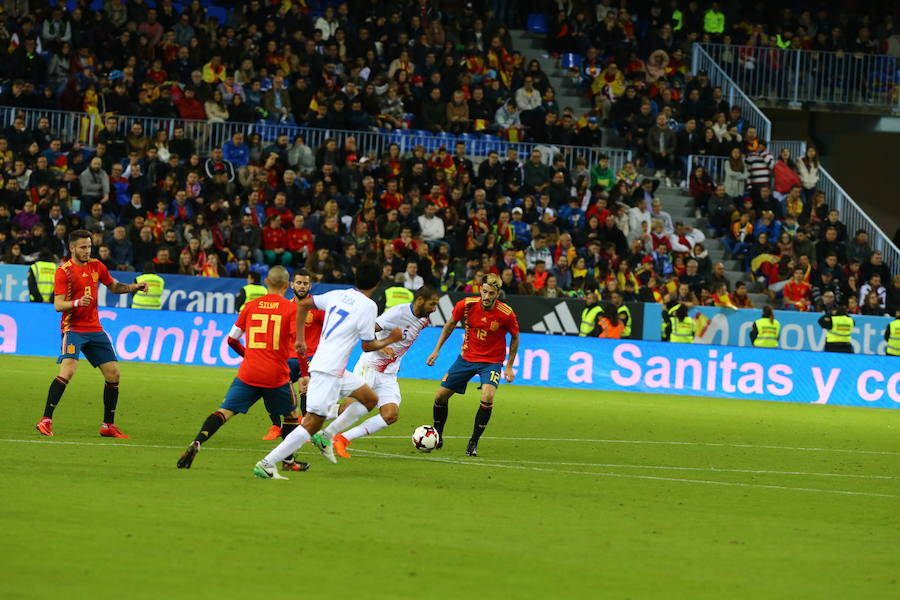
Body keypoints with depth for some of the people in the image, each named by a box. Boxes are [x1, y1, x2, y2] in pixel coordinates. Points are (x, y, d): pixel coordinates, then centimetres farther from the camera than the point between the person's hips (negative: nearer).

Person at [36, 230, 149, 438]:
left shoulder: (96, 266, 8)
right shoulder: (64, 271, -10)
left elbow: (114, 286, 23)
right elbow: (58, 305, -15)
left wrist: (134, 287, 7)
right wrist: (77, 303, -33)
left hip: (95, 329, 6)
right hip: (73, 328, -6)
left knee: (113, 374, 3)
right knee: (68, 370, -25)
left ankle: (108, 426, 14)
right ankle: (46, 420, -21)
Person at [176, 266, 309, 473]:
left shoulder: (251, 306, 9)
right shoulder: (291, 308, -1)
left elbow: (232, 339, 14)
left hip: (248, 373, 2)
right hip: (277, 376, -2)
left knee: (225, 411, -2)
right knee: (292, 414, 22)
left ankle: (196, 444, -24)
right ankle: (287, 461, 25)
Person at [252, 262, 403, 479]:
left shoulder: (337, 295, 12)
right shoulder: (368, 305, -9)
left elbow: (303, 304, 19)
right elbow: (368, 346, -3)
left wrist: (300, 338, 25)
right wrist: (390, 340, 13)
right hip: (328, 371, -9)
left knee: (370, 399, 18)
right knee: (312, 423, -10)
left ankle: (326, 438, 13)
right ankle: (266, 465, -13)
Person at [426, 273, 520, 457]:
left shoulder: (506, 314, -20)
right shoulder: (467, 305, -15)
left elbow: (515, 338, -2)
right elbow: (451, 324, 5)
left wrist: (509, 367, -2)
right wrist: (437, 349, 5)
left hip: (492, 361, -3)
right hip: (467, 357, 3)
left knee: (487, 397, -28)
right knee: (441, 396, 3)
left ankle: (474, 442, -11)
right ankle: (437, 438, 28)